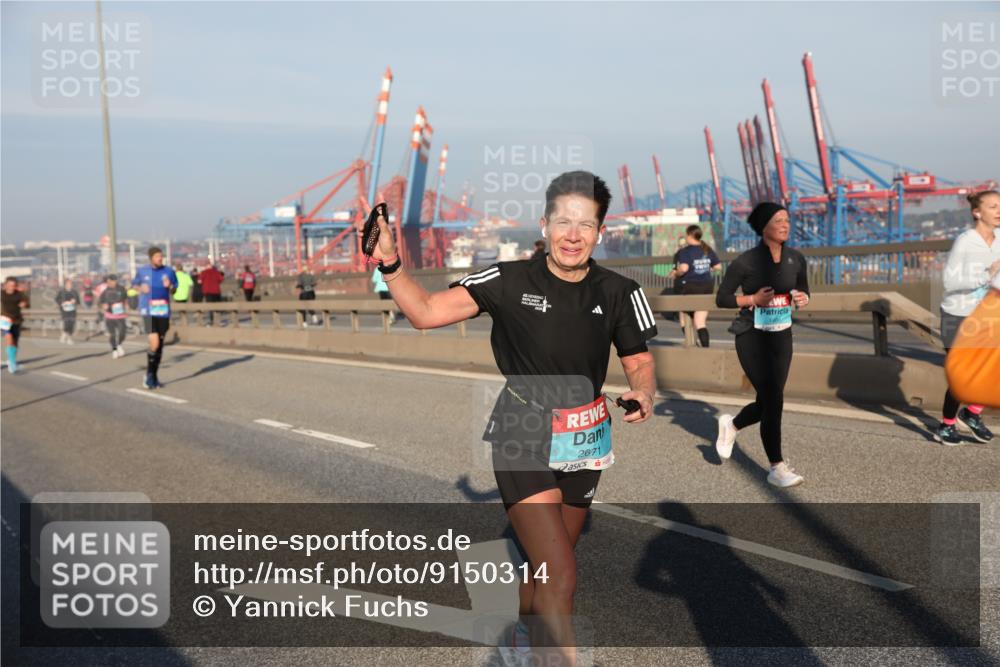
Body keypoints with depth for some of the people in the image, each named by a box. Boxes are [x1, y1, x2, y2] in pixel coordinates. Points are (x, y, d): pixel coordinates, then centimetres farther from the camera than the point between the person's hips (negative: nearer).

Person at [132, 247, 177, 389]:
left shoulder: (169, 271, 4)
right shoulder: (142, 271, 2)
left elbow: (174, 290, 12)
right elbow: (134, 286, 16)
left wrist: (169, 286, -10)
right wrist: (141, 289, -6)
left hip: (164, 312, 3)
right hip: (148, 312, -3)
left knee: (160, 345, 9)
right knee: (154, 344, -15)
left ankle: (154, 376, 23)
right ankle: (149, 375, 3)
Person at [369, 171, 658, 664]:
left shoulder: (619, 293, -4)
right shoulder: (510, 281, -12)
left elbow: (639, 362, 5)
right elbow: (426, 313, -12)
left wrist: (643, 392, -16)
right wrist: (390, 263, -25)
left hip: (583, 444, 4)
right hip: (522, 440, -4)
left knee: (546, 563, 22)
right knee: (560, 575, -15)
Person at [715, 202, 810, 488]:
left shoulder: (796, 258, 2)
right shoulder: (746, 261, -13)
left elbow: (804, 291, 15)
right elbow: (721, 299, -8)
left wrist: (803, 299, -8)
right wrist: (753, 299, -21)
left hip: (782, 337, 5)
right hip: (752, 337, -5)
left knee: (768, 402, 8)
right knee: (773, 399, -10)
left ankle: (731, 425, 40)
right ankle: (777, 468, 2)